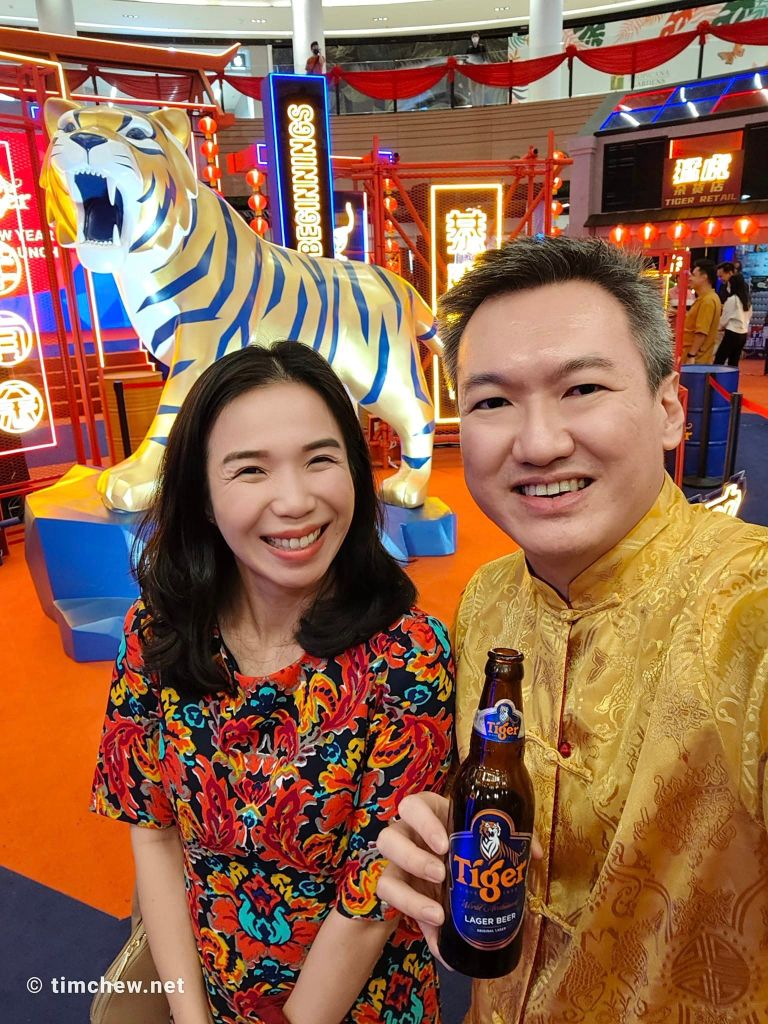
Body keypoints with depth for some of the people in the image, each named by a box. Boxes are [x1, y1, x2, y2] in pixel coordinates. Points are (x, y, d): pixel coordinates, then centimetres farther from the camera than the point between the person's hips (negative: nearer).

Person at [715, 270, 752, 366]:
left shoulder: (732, 299, -12)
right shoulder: (748, 300, 10)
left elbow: (724, 319, -5)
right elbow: (749, 316, 15)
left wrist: (721, 327, 14)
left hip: (732, 334, -8)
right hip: (743, 334, 8)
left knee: (719, 361, -8)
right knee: (733, 363, 11)